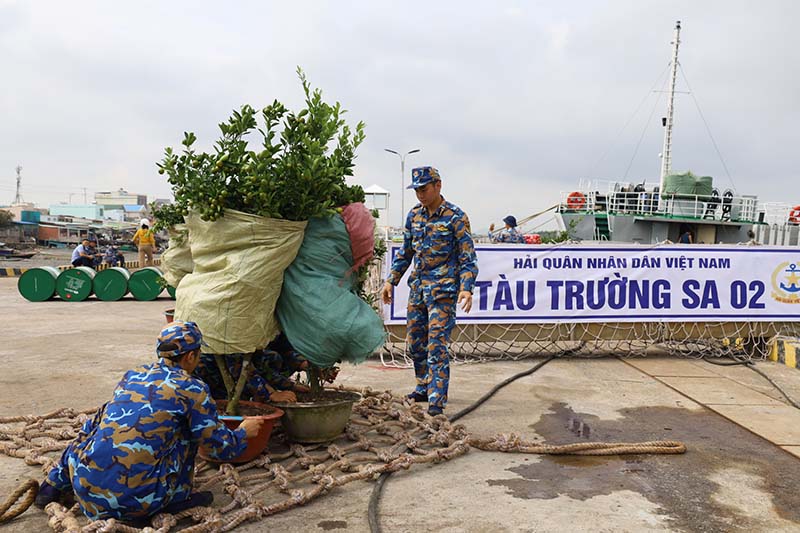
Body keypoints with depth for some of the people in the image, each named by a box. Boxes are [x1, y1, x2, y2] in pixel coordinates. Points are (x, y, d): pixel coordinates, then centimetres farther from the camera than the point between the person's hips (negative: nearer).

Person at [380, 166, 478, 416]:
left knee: (436, 345, -9)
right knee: (414, 341, 13)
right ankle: (424, 387, 30)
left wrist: (466, 288, -22)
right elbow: (405, 252, 17)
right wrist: (391, 281, 11)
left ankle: (437, 399, -4)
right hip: (418, 286, 7)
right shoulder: (414, 215, 9)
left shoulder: (456, 217, -9)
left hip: (443, 290, -7)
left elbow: (467, 257, -9)